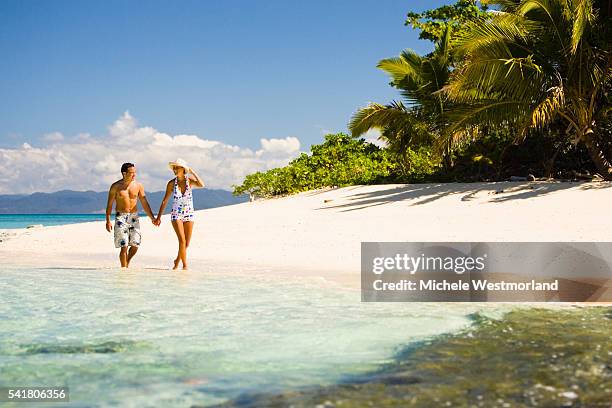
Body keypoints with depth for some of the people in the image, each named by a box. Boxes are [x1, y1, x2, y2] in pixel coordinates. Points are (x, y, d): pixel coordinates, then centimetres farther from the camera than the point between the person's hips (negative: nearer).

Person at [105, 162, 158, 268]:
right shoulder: (116, 186, -3)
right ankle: (123, 268, 5)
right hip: (121, 217, -3)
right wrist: (108, 221, -5)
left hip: (134, 217, 3)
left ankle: (127, 262, 25)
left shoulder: (138, 186, 3)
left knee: (135, 245, -1)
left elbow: (144, 203, 7)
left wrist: (152, 218, 0)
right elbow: (109, 204, 1)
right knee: (124, 246, -6)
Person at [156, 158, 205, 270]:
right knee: (182, 241, -17)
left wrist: (192, 172, -19)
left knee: (186, 244, 6)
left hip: (189, 214, 1)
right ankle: (185, 265, -7)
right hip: (176, 215, -1)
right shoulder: (171, 183, -5)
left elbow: (201, 185, -27)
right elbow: (164, 201, 3)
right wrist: (158, 217, 3)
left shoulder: (190, 181, -6)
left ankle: (177, 260, 31)